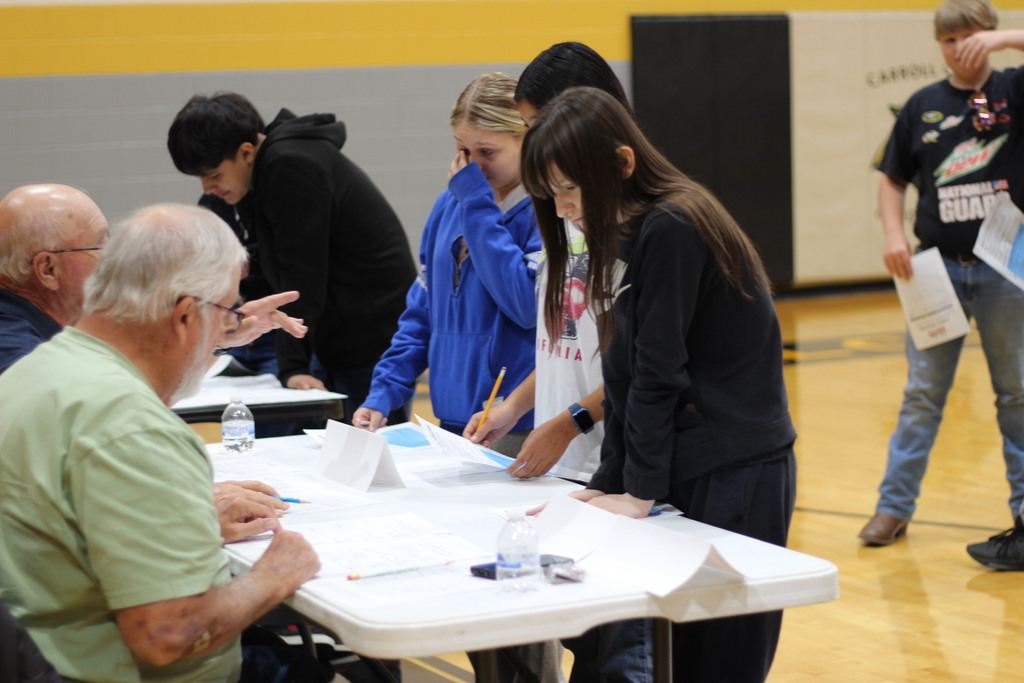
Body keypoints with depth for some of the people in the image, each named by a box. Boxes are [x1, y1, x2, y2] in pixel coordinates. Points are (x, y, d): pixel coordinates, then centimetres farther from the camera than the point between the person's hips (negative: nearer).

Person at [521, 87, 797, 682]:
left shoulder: (670, 230, -18)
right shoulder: (628, 235, 11)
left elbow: (659, 373, -17)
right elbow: (625, 376, 11)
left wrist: (640, 493, -13)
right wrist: (610, 482, 7)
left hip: (736, 476, -9)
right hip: (690, 472, 9)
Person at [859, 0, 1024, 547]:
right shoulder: (923, 106, 4)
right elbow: (893, 179, 10)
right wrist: (893, 235, -5)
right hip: (939, 267, 1)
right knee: (922, 393, 5)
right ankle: (894, 506, 11)